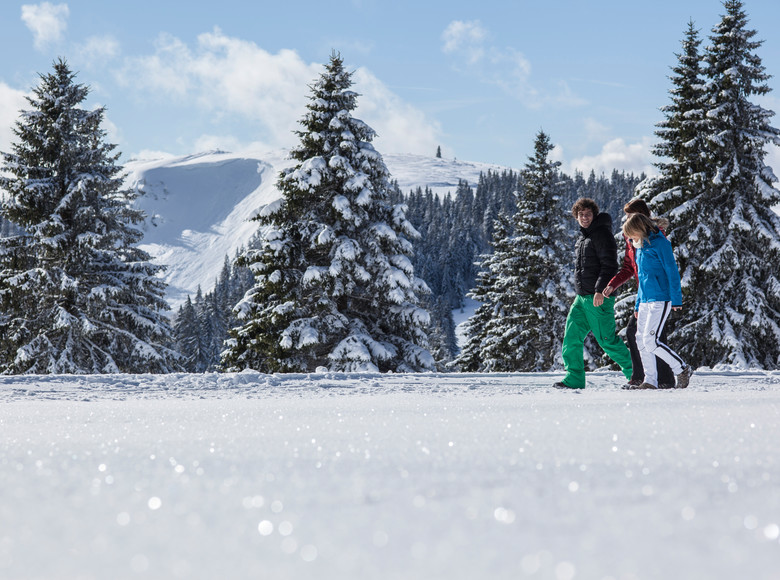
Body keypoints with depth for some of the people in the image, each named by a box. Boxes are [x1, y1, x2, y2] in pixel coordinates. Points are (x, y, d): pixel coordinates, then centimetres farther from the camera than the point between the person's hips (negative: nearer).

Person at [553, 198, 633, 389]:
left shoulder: (602, 234, -9)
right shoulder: (583, 237, 19)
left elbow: (609, 265, -17)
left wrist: (600, 291, -24)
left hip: (599, 297, -9)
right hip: (582, 297, 9)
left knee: (606, 339, -6)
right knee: (572, 336, 1)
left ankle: (635, 372, 6)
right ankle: (574, 379, 2)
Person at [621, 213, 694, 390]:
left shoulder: (660, 243, -9)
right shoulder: (641, 247, 18)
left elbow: (672, 271, -11)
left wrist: (676, 299, -15)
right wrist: (638, 305, 23)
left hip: (661, 299, -9)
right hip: (645, 301, 9)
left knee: (650, 340, -15)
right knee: (641, 341, 4)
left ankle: (682, 369, -3)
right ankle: (650, 381, 9)